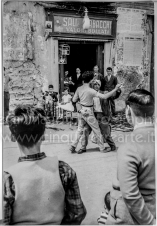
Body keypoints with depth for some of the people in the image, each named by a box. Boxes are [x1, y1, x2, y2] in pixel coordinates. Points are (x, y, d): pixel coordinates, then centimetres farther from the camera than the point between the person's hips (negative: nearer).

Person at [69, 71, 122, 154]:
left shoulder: (79, 89, -2)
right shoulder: (90, 91, -21)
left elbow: (74, 100, 6)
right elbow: (104, 96, -25)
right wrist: (115, 89, -20)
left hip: (81, 111, 6)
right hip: (88, 113, -6)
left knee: (80, 130, 18)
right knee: (97, 131, 8)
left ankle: (73, 146, 16)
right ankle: (102, 148, 20)